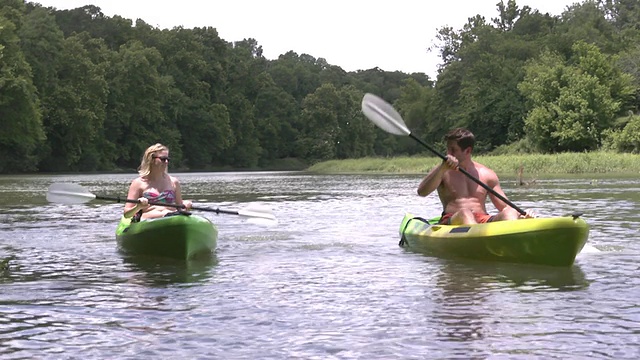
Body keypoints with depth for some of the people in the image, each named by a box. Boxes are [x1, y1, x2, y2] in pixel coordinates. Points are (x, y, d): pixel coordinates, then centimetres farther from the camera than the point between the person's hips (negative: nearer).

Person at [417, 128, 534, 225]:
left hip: (483, 221, 3)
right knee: (464, 213, -36)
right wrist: (443, 168, -21)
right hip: (452, 221, -3)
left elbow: (505, 207, 15)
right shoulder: (442, 172, 9)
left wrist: (521, 215, -7)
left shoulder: (487, 175, 16)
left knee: (509, 214, -25)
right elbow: (421, 192, -10)